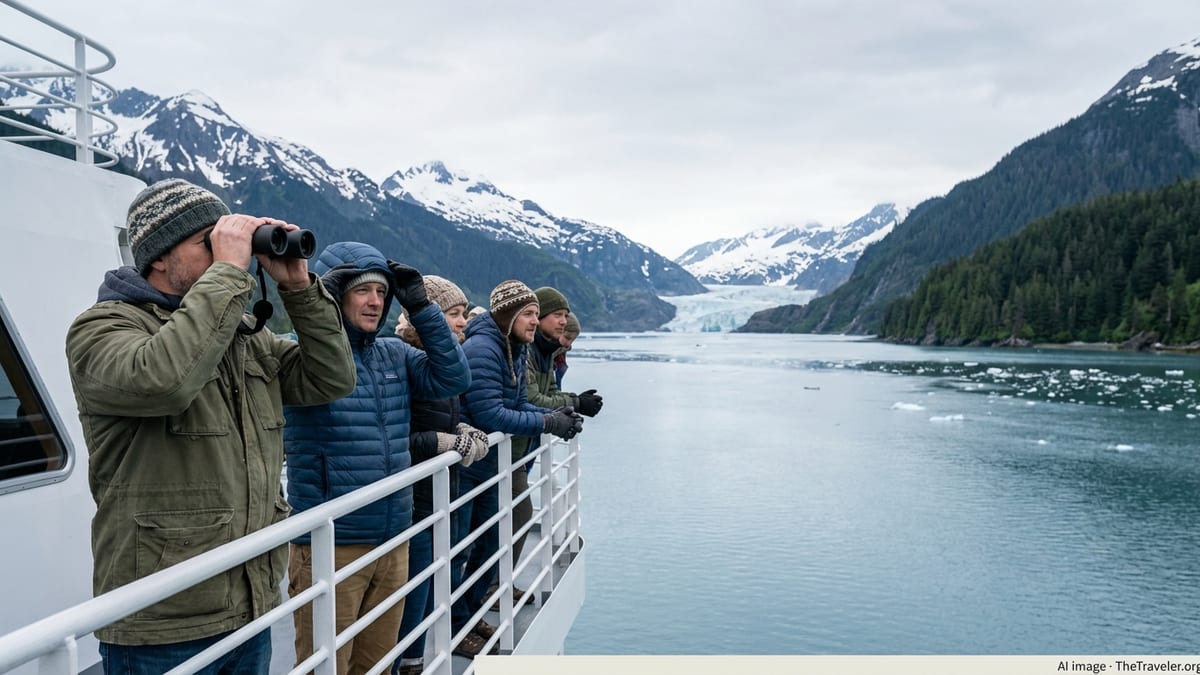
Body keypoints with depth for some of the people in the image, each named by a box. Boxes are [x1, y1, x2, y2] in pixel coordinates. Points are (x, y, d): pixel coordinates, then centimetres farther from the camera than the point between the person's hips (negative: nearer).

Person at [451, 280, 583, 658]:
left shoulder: (515, 350, 6)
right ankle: (457, 629, 21)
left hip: (487, 465, 9)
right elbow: (489, 414, -29)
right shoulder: (481, 349, -24)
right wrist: (547, 423, -26)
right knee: (458, 550, 5)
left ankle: (470, 615, 37)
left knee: (490, 543, 19)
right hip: (461, 467, -9)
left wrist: (557, 416, -8)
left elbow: (518, 404, 8)